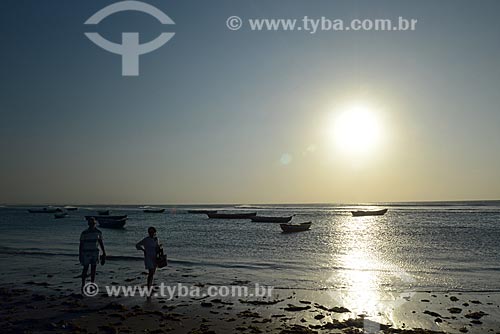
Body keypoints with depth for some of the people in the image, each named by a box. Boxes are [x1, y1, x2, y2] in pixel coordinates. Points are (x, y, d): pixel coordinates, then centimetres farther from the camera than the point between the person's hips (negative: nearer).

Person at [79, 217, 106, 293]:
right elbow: (81, 244, -6)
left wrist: (104, 253, 2)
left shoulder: (98, 232, -2)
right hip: (86, 253, -3)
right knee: (85, 269, 0)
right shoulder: (84, 233, -11)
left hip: (95, 253, 3)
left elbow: (101, 242, 4)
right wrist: (80, 255, -6)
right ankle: (83, 285, 17)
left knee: (93, 269, 6)